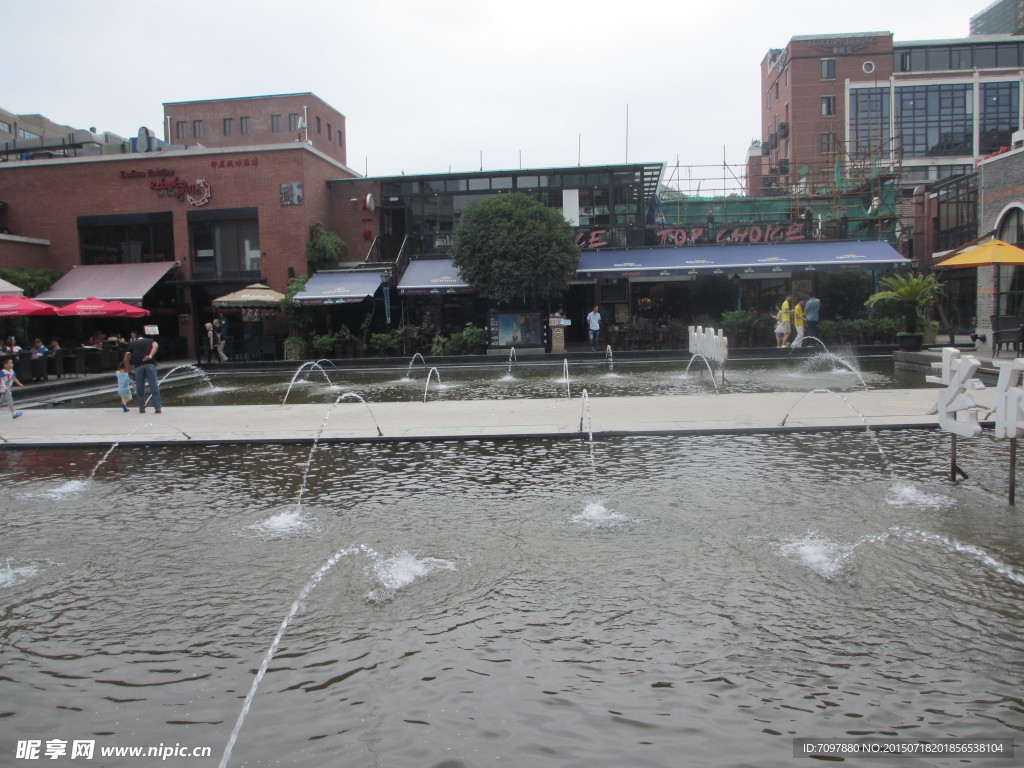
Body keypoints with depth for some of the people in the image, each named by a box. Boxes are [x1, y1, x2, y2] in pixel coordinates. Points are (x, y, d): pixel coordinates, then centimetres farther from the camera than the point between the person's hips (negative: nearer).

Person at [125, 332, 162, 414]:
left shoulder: (132, 344, 26)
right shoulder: (150, 341, 25)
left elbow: (126, 360, 21)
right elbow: (156, 345, -1)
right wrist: (151, 355, -10)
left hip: (138, 365, 1)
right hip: (150, 364, -1)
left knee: (139, 388, 10)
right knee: (154, 387, -1)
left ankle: (142, 408, 11)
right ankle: (158, 408, -5)